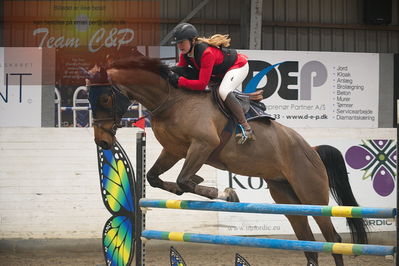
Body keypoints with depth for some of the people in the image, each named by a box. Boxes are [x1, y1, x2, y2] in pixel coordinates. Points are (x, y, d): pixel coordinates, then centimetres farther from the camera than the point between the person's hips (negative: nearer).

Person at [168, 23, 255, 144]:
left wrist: (179, 81, -44)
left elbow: (202, 84, -41)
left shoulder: (206, 53, -39)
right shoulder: (185, 53, -13)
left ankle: (247, 129, -31)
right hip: (218, 73, 10)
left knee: (223, 91, -36)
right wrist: (175, 72, -27)